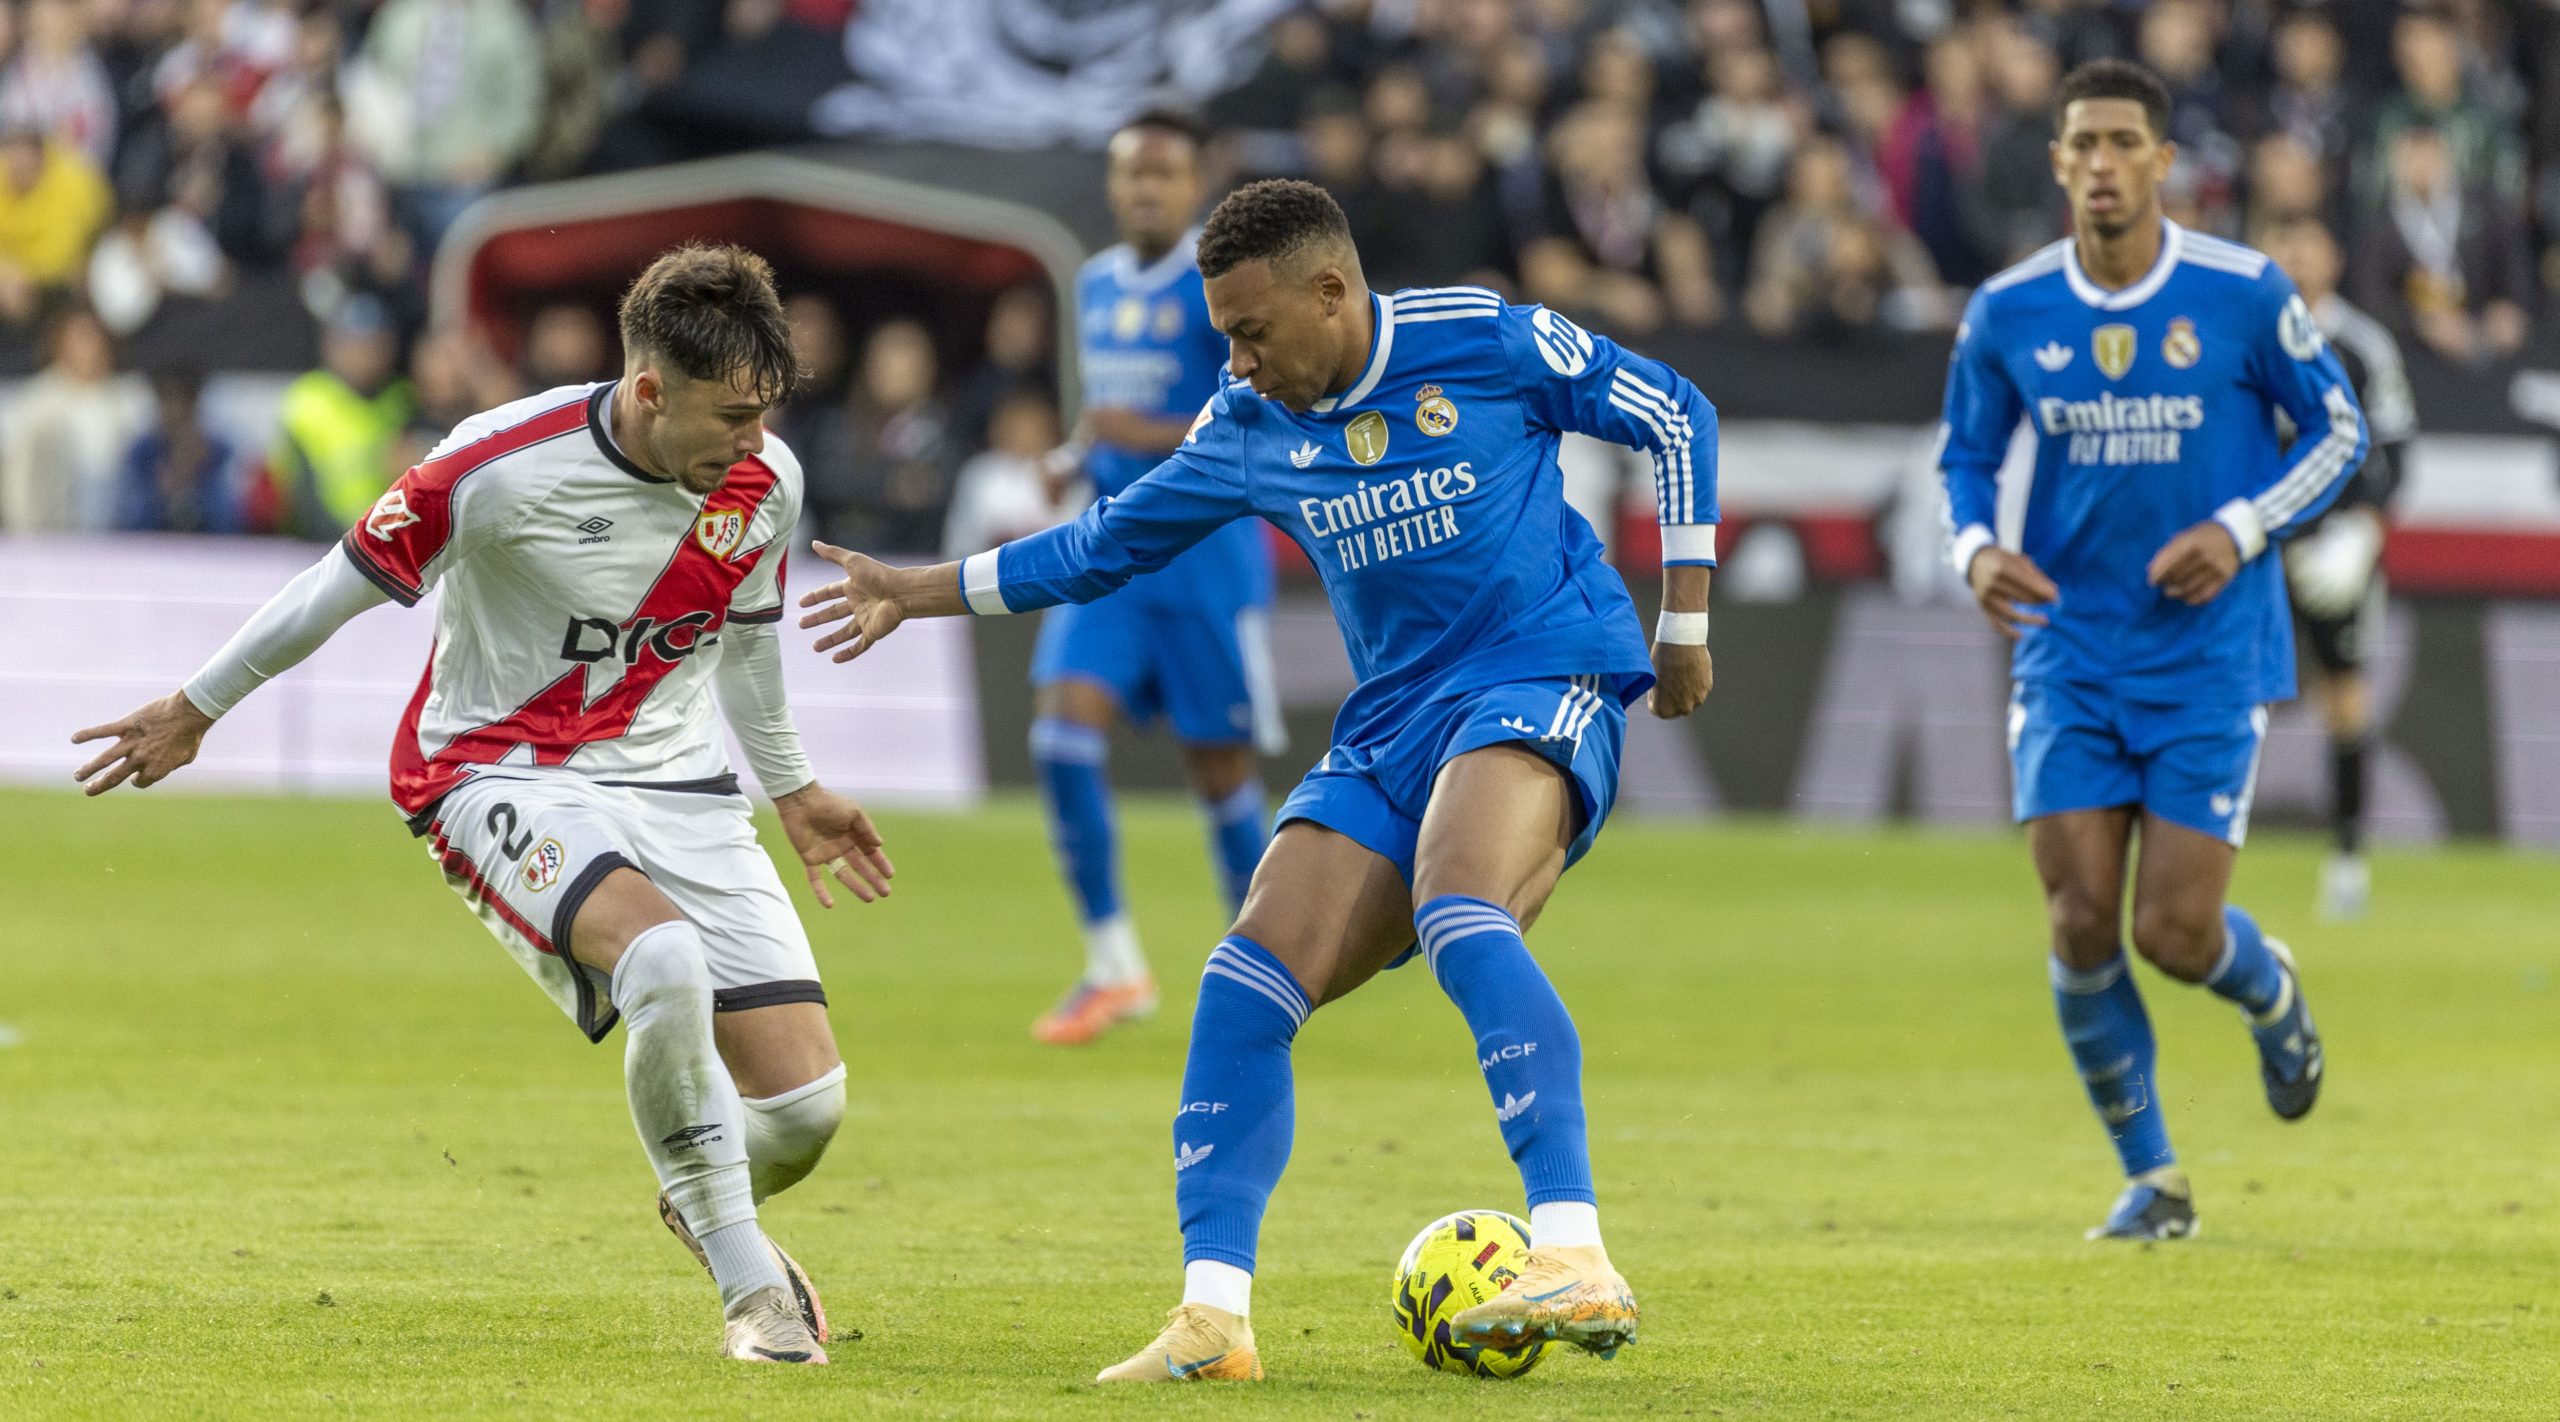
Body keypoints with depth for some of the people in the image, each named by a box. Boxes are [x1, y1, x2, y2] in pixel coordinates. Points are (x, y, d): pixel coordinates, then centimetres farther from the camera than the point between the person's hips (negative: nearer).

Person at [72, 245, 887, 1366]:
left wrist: (792, 788, 31)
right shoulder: (503, 467, -20)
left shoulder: (766, 484, -3)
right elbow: (348, 581, -5)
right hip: (505, 774, -5)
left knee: (804, 1103, -8)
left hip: (676, 785, 5)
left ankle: (706, 1205, 31)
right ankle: (750, 1285, -20)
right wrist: (195, 708, 5)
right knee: (663, 958, -37)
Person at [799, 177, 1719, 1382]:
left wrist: (1684, 620, 2)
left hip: (1544, 682, -7)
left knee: (1458, 918, -35)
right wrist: (913, 595, 21)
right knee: (1246, 986, -9)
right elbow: (1105, 545, 22)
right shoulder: (1247, 431, 8)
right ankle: (1211, 1315, -6)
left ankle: (1576, 1259, -43)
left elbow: (1676, 418, 3)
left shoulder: (1485, 342, -7)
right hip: (1392, 727, 7)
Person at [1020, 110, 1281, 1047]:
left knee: (1220, 769, 1)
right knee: (1061, 733, -12)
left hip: (1207, 556, -6)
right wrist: (1075, 458, 6)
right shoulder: (1097, 286, 12)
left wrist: (1156, 438, -23)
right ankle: (1112, 964, -4)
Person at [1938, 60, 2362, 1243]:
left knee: (2176, 934, -8)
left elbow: (2340, 431, 2)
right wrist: (1976, 551, -9)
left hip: (2210, 655, -2)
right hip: (2068, 649, 2)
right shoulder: (2008, 312, -1)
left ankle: (2271, 992, 31)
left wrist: (2242, 529, -13)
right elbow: (1964, 457, 13)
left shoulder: (2244, 294, -8)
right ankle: (2151, 1181, 11)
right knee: (2081, 925, -6)